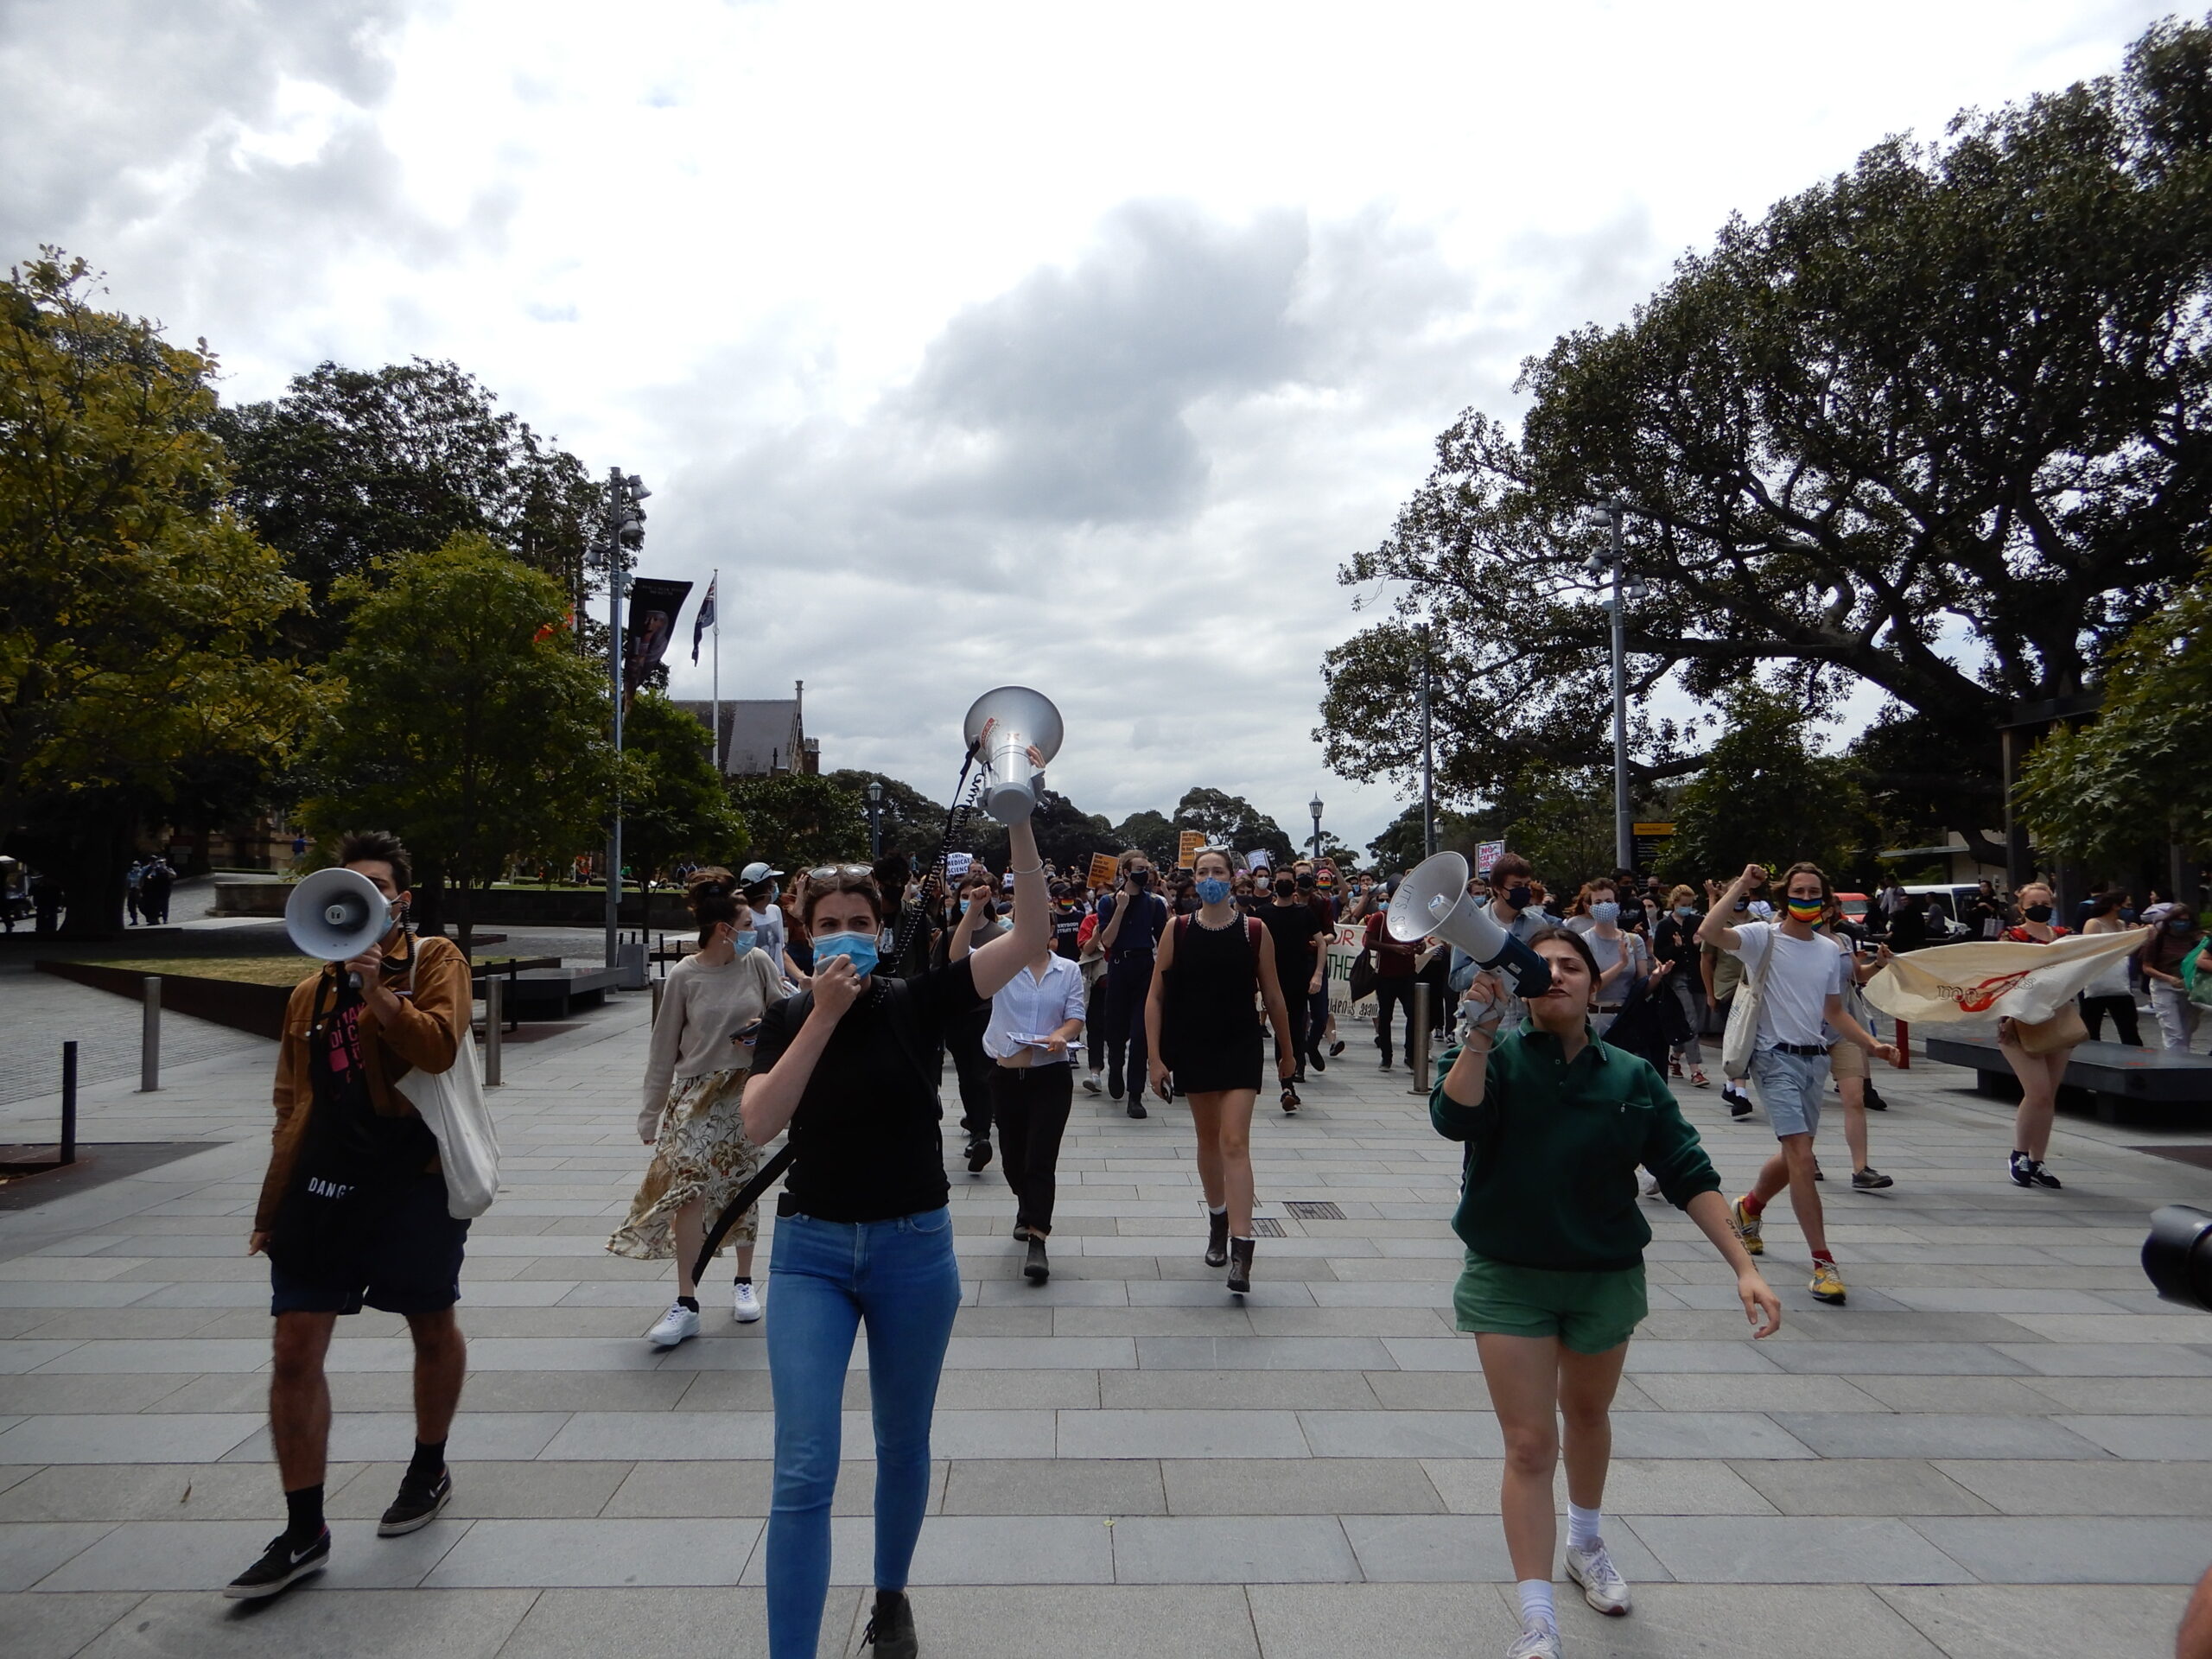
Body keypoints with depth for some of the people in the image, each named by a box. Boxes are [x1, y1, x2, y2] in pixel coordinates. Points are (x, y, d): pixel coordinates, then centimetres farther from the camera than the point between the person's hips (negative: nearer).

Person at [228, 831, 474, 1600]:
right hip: (325, 1179, 4)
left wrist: (377, 988, -27)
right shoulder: (312, 991, 13)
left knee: (432, 1328, 12)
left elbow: (439, 1047, -19)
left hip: (414, 1175, -4)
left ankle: (429, 1470, 35)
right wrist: (272, 1205, 17)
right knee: (294, 1348, 0)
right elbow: (293, 1103, 17)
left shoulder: (434, 960, -1)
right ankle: (303, 1531, 12)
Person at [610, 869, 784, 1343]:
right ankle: (686, 1304, 0)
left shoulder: (758, 963, -3)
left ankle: (744, 1282, 29)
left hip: (745, 1091, 2)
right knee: (687, 1190, -8)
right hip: (695, 1093, -2)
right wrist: (650, 1113, 2)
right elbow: (664, 1049, -1)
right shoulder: (684, 976, -8)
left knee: (742, 1188, 10)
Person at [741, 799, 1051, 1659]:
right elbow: (759, 1125, -18)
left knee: (903, 1445, 18)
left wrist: (1018, 819, -26)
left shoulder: (915, 1001, -7)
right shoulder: (788, 1018, -1)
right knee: (803, 1473, -6)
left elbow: (1033, 935, -17)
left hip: (915, 1246, 0)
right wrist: (825, 1015, -23)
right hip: (811, 1249, 0)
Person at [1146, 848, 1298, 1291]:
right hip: (1192, 1048, 2)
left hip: (1241, 1047, -2)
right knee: (1208, 1139, 15)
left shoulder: (1254, 930, -3)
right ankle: (1217, 1221, 36)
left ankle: (1241, 1251, -12)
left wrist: (1286, 1051, 12)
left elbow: (1273, 995, 6)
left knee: (1235, 1143, -10)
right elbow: (1156, 997, 0)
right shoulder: (1177, 930, -1)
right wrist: (1156, 1058, -6)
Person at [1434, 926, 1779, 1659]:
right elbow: (1453, 1118, -29)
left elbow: (1688, 1175, -3)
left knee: (1587, 1414, 24)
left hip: (1605, 1277, 3)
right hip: (1509, 1278, -2)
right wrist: (1480, 1032, -38)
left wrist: (1743, 1266, -8)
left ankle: (1586, 1543, 51)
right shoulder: (1495, 1059, -10)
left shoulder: (1631, 1077, -5)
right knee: (1529, 1445, -3)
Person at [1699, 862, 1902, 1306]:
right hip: (1776, 1057, -7)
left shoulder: (1829, 949, 12)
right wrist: (1740, 886, -20)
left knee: (1794, 1157, 16)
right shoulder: (1763, 937, -6)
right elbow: (1708, 932, -26)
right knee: (1802, 1157, -15)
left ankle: (1749, 1207, 44)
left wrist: (1873, 1045, 7)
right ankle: (1823, 1262, -11)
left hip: (1815, 1059, 7)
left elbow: (1835, 1011, 20)